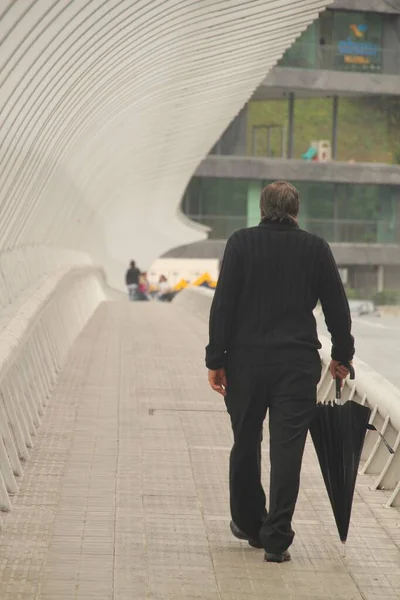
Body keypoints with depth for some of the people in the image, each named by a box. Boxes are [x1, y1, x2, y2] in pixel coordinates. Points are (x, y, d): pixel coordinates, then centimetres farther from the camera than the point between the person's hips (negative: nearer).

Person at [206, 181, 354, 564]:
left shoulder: (241, 243, -1)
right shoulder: (316, 248, 3)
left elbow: (223, 305, -6)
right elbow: (338, 308, 7)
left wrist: (215, 360, -3)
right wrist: (342, 355, 19)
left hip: (246, 361, 0)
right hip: (298, 363, 0)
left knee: (246, 445, 15)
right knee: (287, 450, 1)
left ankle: (248, 522, 30)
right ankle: (276, 539, -2)